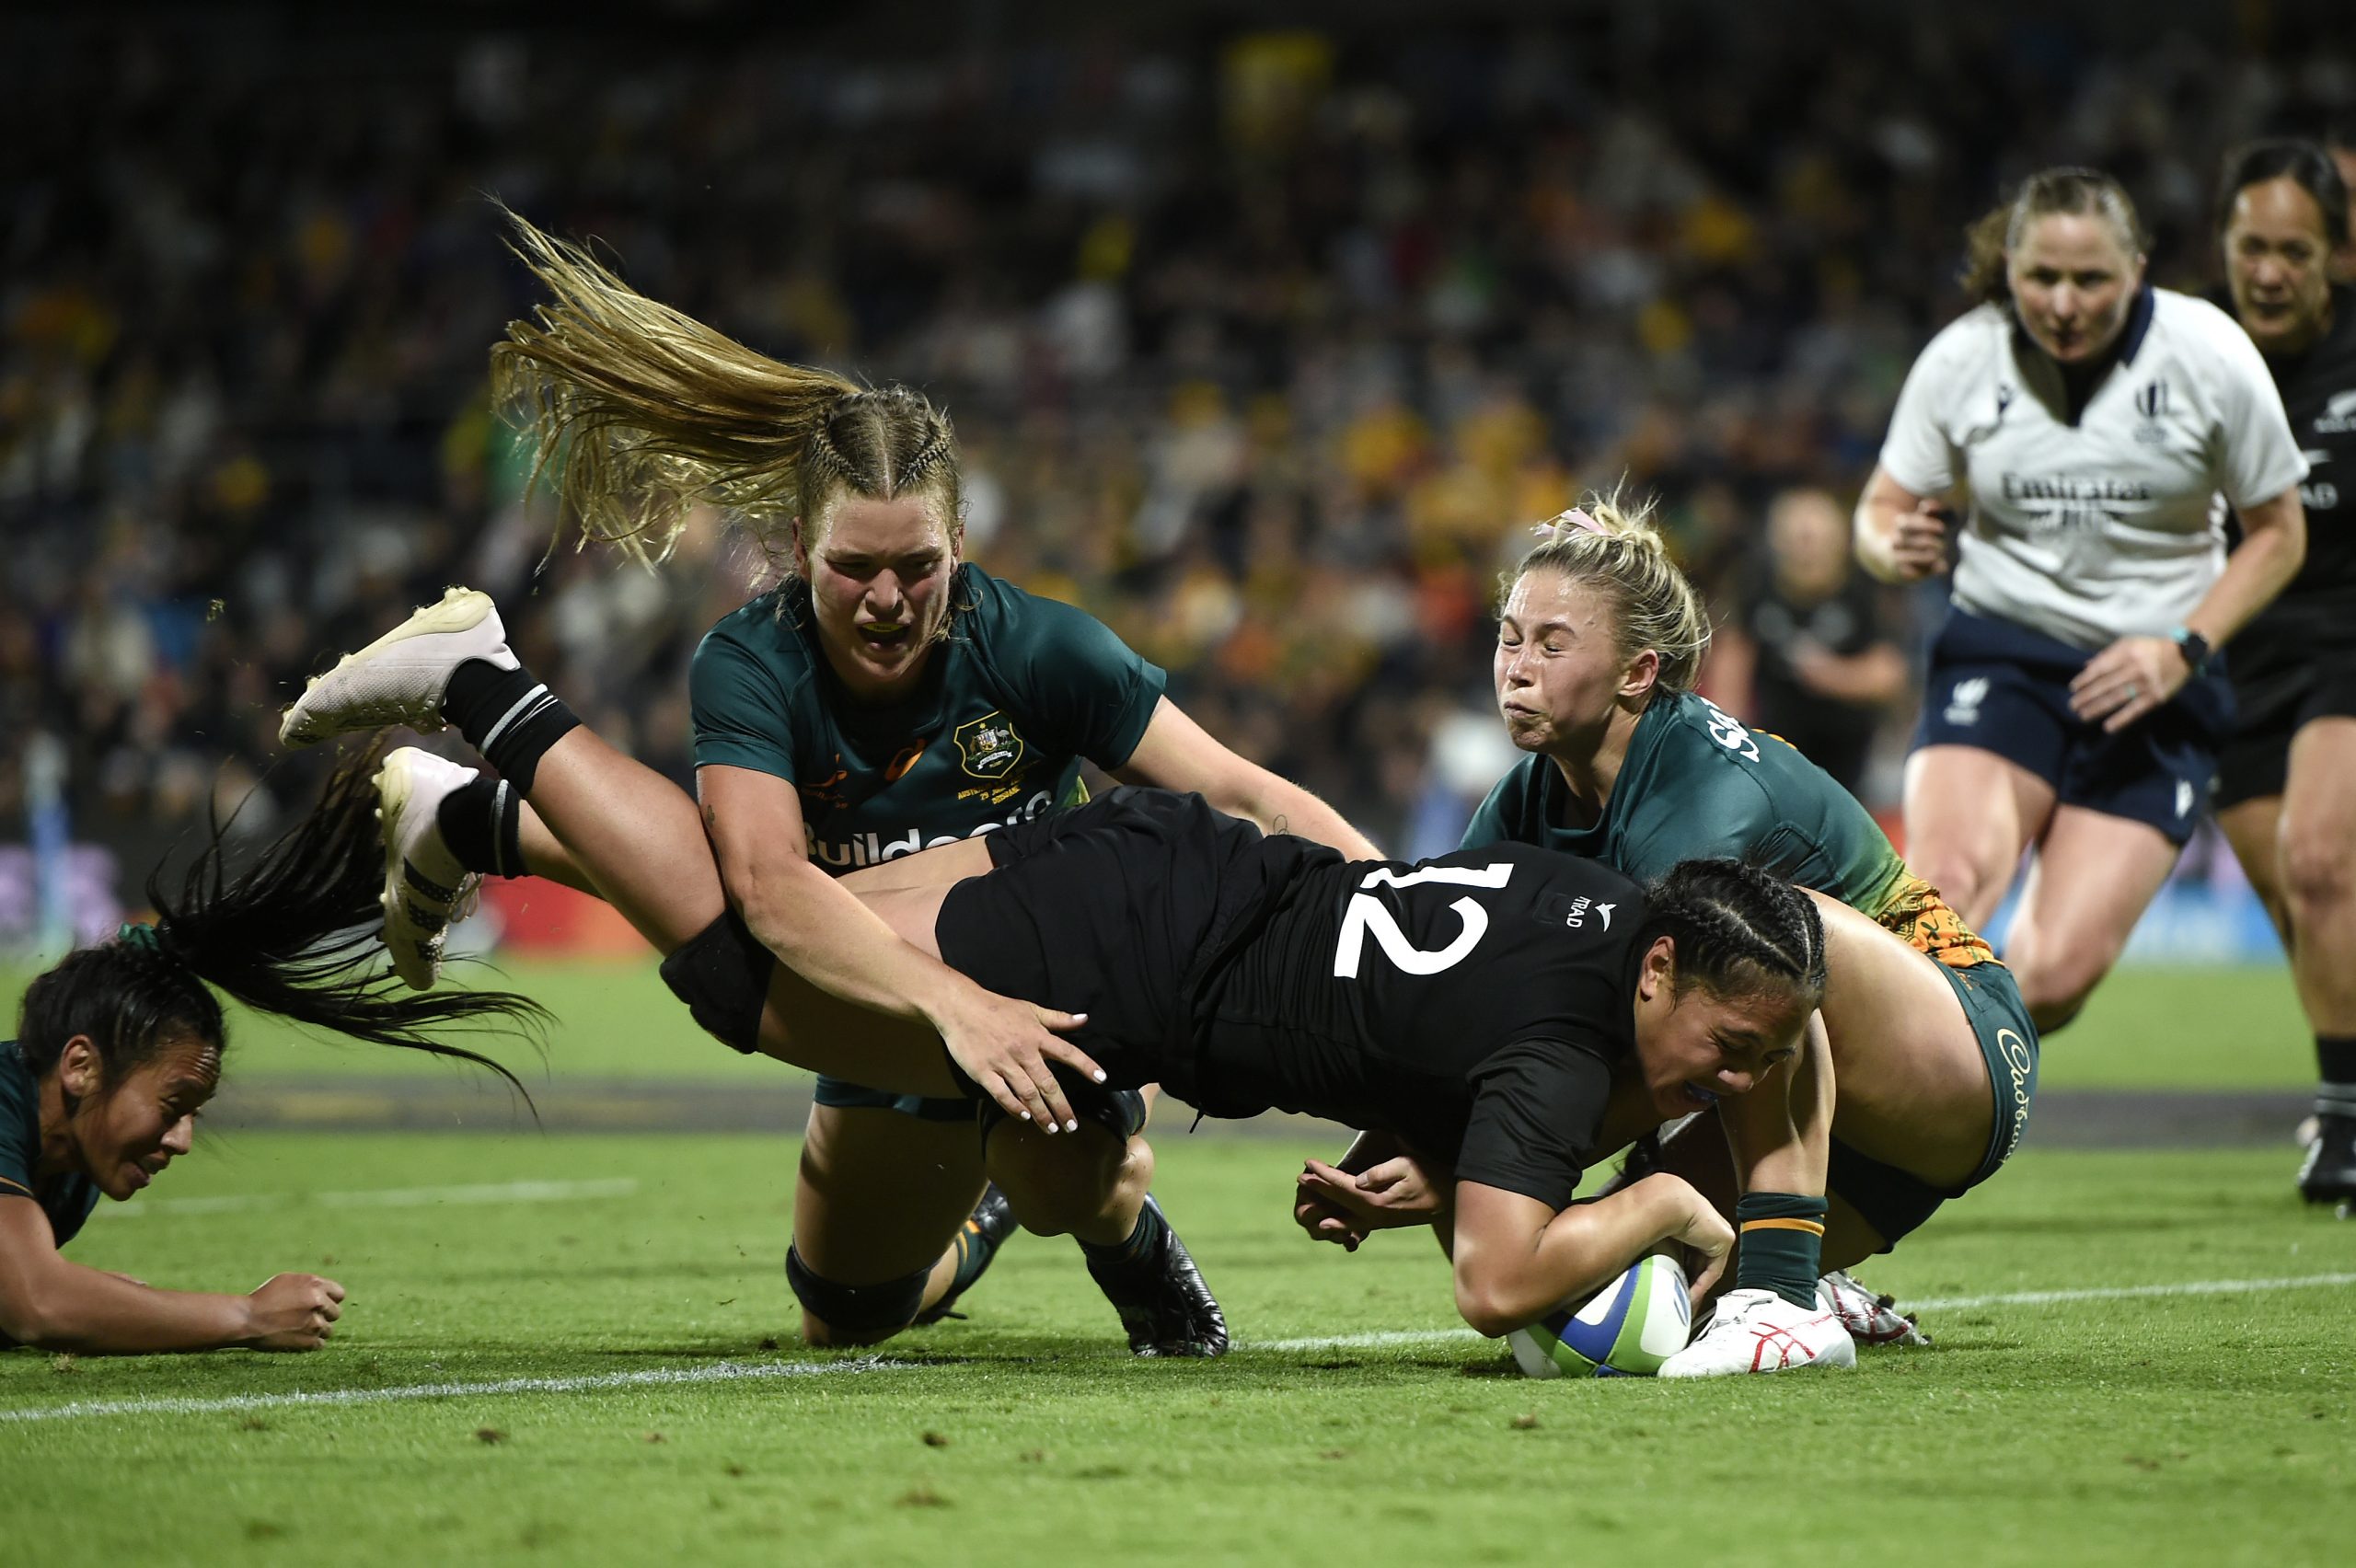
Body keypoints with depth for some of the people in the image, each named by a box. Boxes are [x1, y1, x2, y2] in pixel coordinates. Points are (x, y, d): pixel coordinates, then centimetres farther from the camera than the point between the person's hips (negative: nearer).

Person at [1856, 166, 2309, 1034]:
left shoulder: (2210, 357, -9)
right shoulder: (1960, 359, -6)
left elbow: (2277, 532, 3)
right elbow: (1882, 509, 6)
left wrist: (2183, 649, -12)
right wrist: (1896, 547, -19)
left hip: (2154, 678, 0)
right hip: (1998, 653, 0)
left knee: (2056, 975, -16)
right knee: (1952, 874, -31)